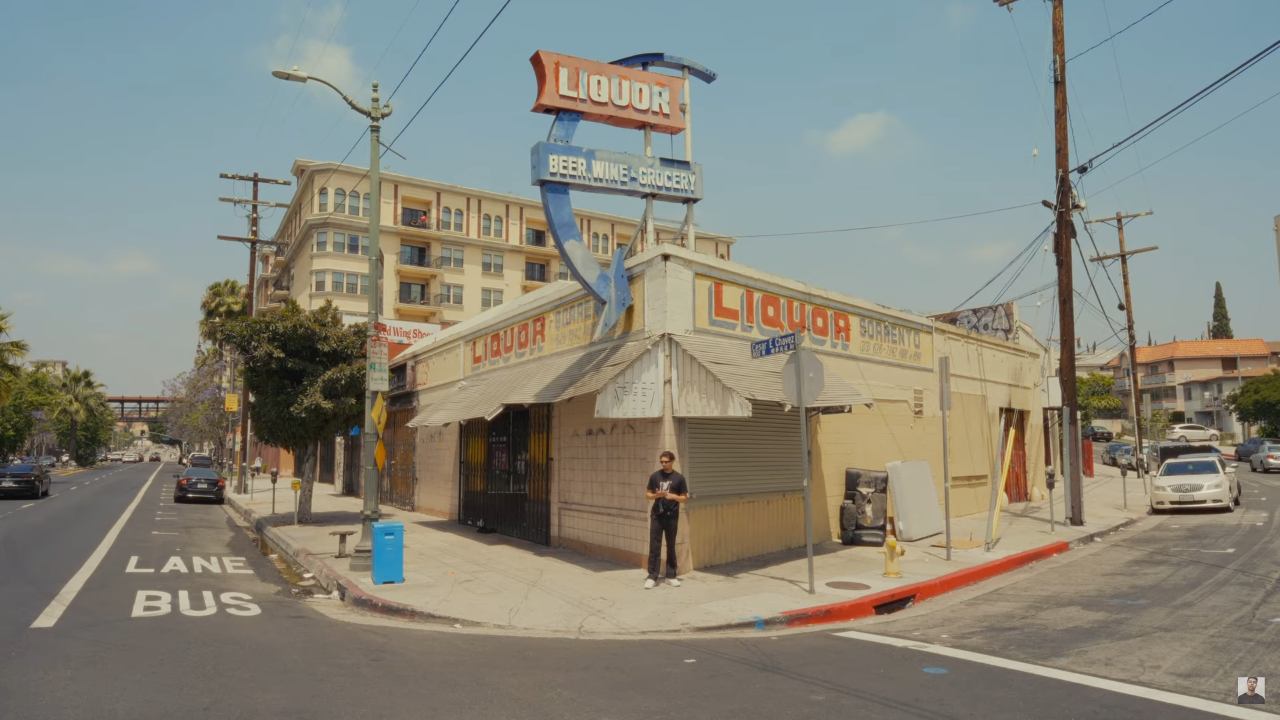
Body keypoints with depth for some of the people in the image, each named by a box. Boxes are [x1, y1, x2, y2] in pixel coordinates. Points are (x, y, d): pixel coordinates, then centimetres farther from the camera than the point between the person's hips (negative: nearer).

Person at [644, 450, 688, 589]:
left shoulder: (679, 478, -1)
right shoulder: (655, 476, 2)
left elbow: (685, 498, 3)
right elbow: (647, 494, 7)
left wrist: (674, 496, -16)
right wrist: (656, 495, -14)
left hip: (672, 517, 0)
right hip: (656, 516, 0)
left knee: (671, 546, 9)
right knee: (654, 546, -1)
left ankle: (671, 576, 17)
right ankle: (652, 577, 3)